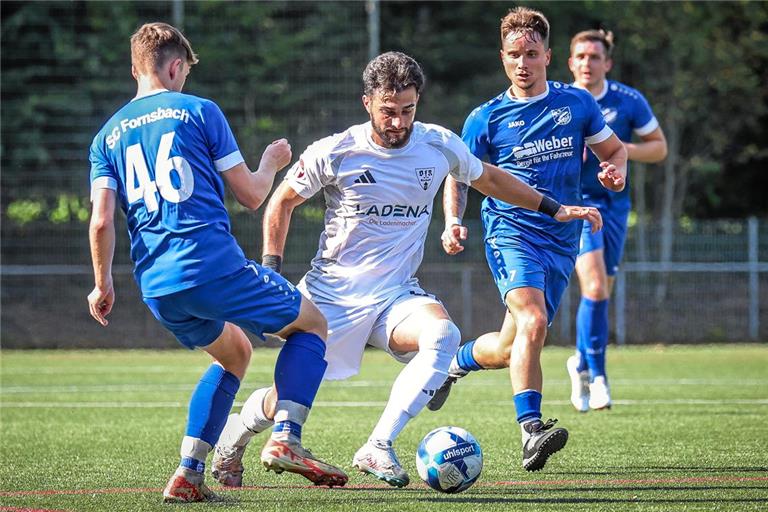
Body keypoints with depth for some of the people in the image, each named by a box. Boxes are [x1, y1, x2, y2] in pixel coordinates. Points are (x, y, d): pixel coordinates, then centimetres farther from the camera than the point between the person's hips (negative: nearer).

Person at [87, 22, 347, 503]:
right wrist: (271, 163, 25)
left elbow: (101, 222, 4)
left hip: (156, 287, 6)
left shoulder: (107, 135, 14)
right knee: (311, 323, 14)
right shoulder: (198, 111, 3)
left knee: (234, 353, 28)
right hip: (215, 265, -5)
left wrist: (103, 284, 17)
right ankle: (285, 438, -6)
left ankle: (188, 473, 14)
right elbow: (251, 195, 5)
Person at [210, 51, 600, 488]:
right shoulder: (334, 153, -9)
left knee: (444, 334, -32)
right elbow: (282, 202, 6)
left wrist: (554, 209, 18)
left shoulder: (439, 145, -1)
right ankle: (235, 434, 34)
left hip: (398, 295, 2)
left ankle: (378, 447, -29)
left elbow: (489, 179, 19)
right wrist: (272, 272, -2)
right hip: (332, 293, -2)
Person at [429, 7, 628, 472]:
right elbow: (458, 177, 8)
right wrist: (454, 222, -10)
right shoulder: (487, 119, 1)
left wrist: (616, 171, -6)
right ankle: (531, 432, -32)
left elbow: (614, 149, 17)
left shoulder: (577, 103, 6)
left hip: (562, 241, 4)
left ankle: (456, 361, 41)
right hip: (511, 232, -4)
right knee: (532, 322, -29)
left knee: (509, 349, 8)